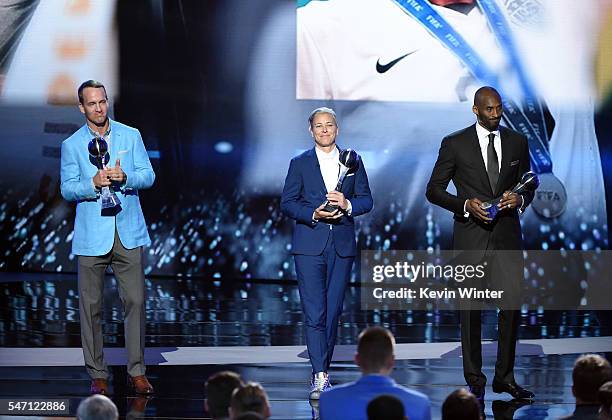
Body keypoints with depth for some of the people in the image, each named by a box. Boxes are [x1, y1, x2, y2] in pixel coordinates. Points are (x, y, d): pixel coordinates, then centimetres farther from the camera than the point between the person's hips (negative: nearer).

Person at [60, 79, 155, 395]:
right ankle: (97, 374, 9)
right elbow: (67, 189, 0)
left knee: (135, 301, -2)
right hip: (92, 236, -1)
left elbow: (148, 176, 4)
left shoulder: (131, 136, 8)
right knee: (91, 306, 1)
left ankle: (136, 371, 6)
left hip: (128, 234, 1)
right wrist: (94, 182, -19)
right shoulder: (71, 145, 4)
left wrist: (124, 177, -16)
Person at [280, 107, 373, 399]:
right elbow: (287, 203, 3)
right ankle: (320, 376, -14)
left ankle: (322, 369, 16)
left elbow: (366, 200, 8)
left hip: (342, 244, 2)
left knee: (333, 311, 5)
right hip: (310, 244, -2)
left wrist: (347, 204, -13)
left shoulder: (352, 161, 11)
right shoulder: (300, 163, 7)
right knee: (314, 312, -11)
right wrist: (314, 214, -13)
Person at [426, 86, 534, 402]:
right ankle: (475, 381, 9)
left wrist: (520, 199, -7)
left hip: (508, 234, 3)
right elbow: (434, 190, 1)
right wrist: (465, 205, -15)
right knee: (471, 311, 2)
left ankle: (505, 377, 13)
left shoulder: (517, 142, 8)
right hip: (472, 236, -3)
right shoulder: (455, 144, -1)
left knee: (512, 306, 1)